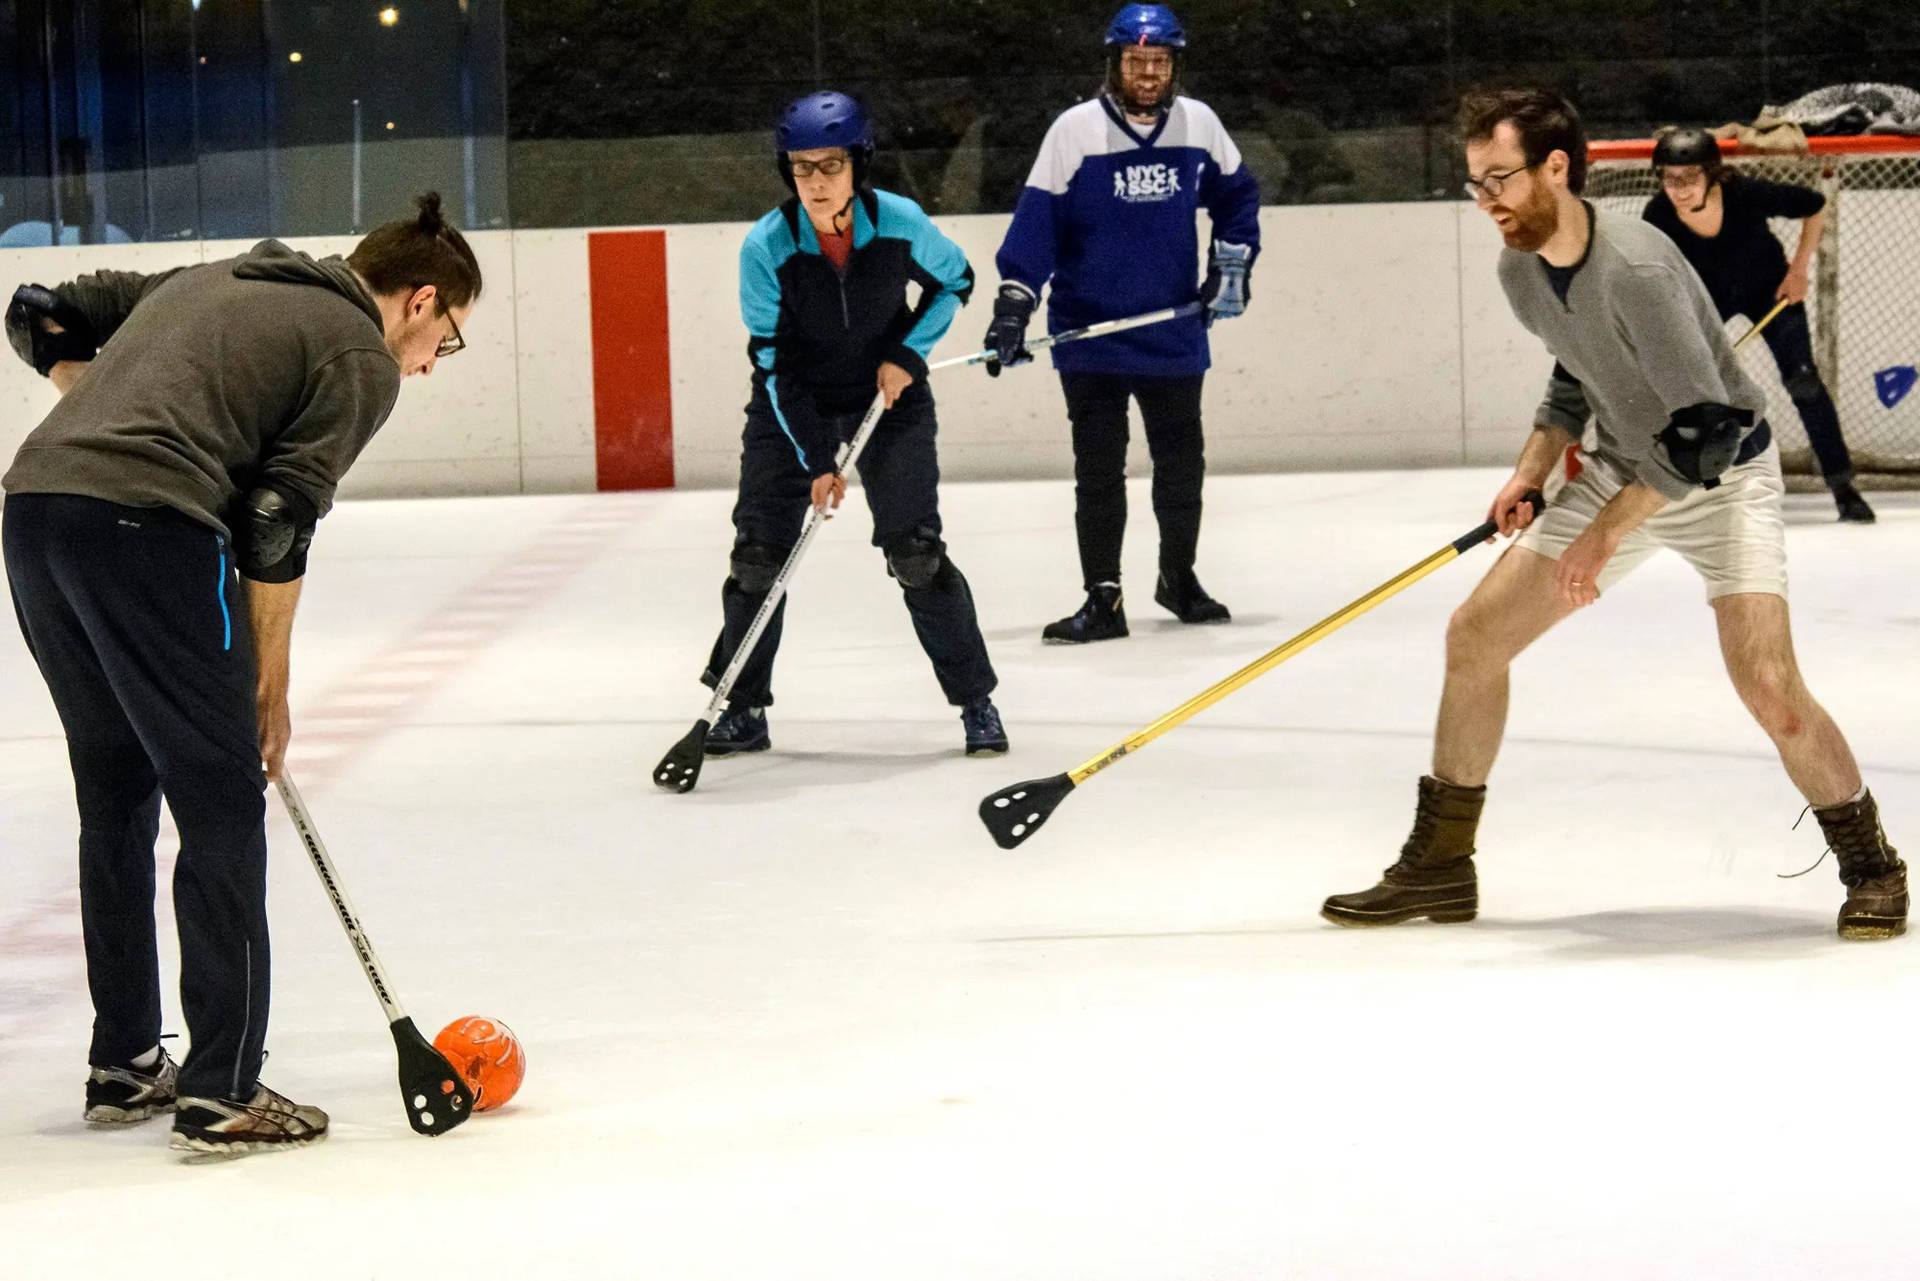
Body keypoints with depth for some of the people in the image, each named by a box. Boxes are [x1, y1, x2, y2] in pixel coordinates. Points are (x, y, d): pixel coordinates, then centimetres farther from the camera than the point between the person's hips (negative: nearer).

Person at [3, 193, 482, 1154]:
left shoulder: (216, 283, 28)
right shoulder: (361, 358, 6)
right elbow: (276, 525, -2)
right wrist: (270, 688, 7)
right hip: (145, 530, -8)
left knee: (117, 801, 20)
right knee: (222, 808, 1)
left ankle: (123, 1065, 28)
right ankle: (221, 1093, 1)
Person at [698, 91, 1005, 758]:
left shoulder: (899, 222, -20)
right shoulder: (765, 247, -21)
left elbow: (955, 281, 2)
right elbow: (775, 366, -16)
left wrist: (907, 354, -12)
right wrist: (815, 460, -20)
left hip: (890, 398, 0)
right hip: (793, 404, 0)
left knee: (915, 548, -6)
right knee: (760, 550, -3)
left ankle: (976, 700, 5)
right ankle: (742, 707, 11)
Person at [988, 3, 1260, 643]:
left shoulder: (1198, 124, 0)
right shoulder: (1075, 129, -10)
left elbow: (1236, 195, 15)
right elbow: (1038, 220, -11)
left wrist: (1232, 265, 4)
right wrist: (1013, 306, -17)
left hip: (1175, 332, 3)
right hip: (1090, 333, -3)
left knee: (1182, 459, 12)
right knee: (1098, 470, -1)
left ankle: (1178, 576, 31)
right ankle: (1103, 600, 5)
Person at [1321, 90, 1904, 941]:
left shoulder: (1634, 269, -31)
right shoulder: (1520, 272, -5)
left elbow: (1707, 427, -30)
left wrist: (1607, 531, -26)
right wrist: (1531, 472, 3)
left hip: (1722, 475, -8)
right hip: (1621, 471, 8)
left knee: (1765, 682, -22)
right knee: (1475, 635, 2)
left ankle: (1870, 864, 0)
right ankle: (1439, 866, 13)